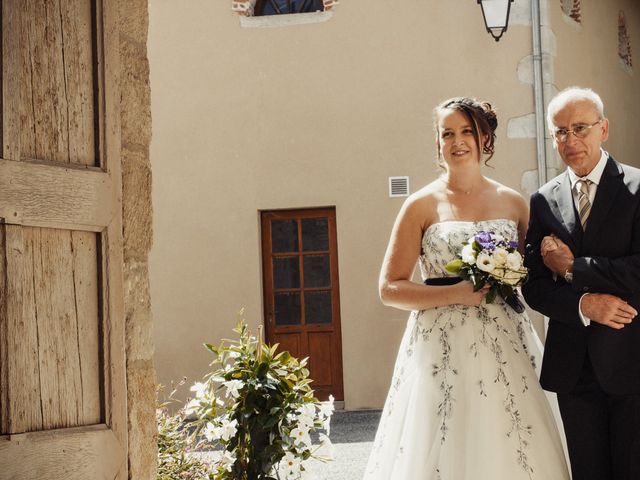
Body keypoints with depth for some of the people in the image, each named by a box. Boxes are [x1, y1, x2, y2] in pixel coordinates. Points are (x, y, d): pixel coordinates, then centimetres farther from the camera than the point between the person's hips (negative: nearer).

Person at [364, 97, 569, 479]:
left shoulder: (513, 202, 9)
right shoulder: (422, 205, 1)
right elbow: (390, 289, -1)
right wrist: (457, 294, -13)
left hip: (504, 348, 2)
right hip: (442, 350, -2)